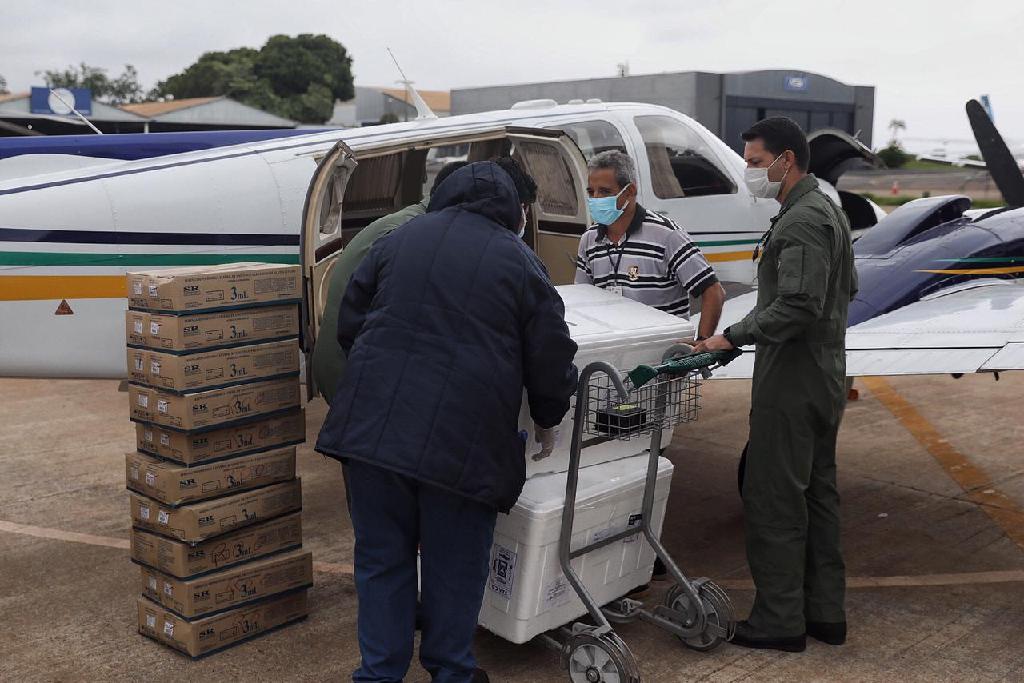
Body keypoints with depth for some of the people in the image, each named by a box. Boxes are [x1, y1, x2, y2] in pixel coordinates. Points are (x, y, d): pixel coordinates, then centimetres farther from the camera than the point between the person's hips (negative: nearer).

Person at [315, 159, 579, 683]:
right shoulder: (519, 262, 1)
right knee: (455, 568, 13)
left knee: (382, 559, 15)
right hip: (463, 441, -3)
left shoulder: (397, 240, 12)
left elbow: (348, 326, 17)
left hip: (372, 425, 3)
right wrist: (547, 419, 22)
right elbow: (552, 364, 3)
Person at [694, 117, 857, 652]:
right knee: (817, 492, 15)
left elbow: (796, 306, -28)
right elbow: (846, 289, 23)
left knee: (773, 498, -2)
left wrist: (732, 338, -27)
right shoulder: (829, 211, 15)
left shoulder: (801, 222, -18)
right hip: (824, 376, 11)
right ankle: (825, 613, 25)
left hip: (791, 381, -11)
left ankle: (779, 621, 6)